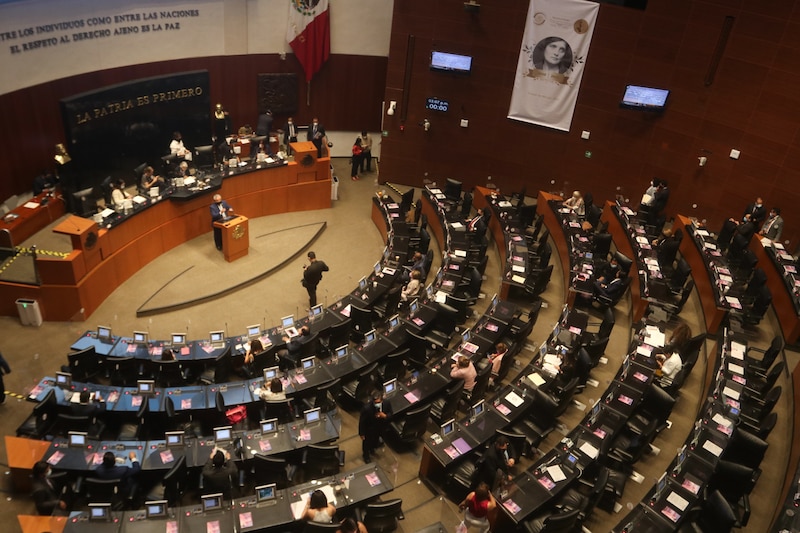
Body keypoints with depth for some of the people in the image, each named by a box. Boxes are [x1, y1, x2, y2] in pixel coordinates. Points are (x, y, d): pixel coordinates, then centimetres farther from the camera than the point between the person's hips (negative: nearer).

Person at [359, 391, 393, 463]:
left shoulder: (387, 404, -29)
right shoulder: (367, 408, -41)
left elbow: (390, 414, -10)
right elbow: (361, 421, -24)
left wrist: (385, 416, -33)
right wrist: (361, 433, -13)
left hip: (380, 428, 4)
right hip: (369, 430, -4)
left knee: (375, 441, 34)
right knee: (367, 443, 26)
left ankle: (372, 449, 68)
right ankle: (366, 455, 57)